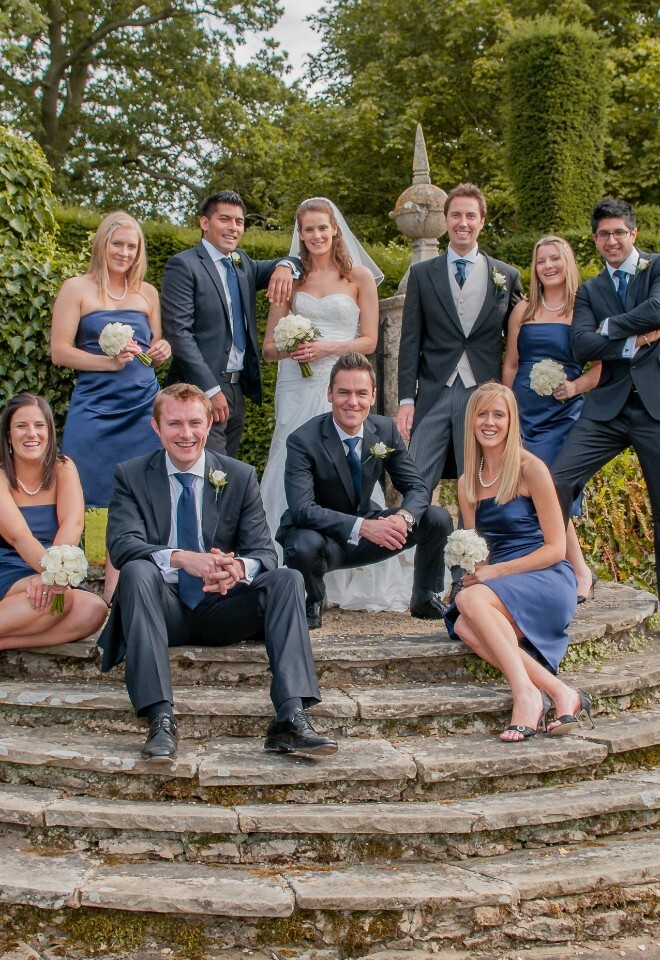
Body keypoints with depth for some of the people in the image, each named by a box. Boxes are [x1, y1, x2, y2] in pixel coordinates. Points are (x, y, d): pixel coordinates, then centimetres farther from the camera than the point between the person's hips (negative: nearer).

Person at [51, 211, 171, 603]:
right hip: (95, 406, -3)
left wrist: (162, 351, -1)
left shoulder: (147, 292, 14)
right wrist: (109, 362, -15)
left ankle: (114, 592, 7)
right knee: (95, 499, -6)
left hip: (142, 407, 3)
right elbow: (60, 351, -2)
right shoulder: (77, 289, 3)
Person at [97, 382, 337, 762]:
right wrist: (180, 558, -34)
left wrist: (238, 568, -30)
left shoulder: (240, 477, 5)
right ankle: (161, 718, -37)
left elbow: (264, 551, -3)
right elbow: (121, 545, -14)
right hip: (164, 610, -1)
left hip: (219, 609, 2)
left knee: (288, 579, -23)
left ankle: (291, 718, -34)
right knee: (136, 571, -32)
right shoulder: (131, 476, 2)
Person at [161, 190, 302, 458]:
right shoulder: (183, 265, -6)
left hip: (237, 389, 7)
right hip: (202, 390, -7)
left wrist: (284, 267, -4)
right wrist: (210, 390, -18)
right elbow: (178, 332, -13)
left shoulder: (242, 262, 15)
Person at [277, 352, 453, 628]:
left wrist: (404, 517, -29)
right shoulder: (302, 440, -21)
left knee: (438, 519, -11)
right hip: (319, 536, -5)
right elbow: (302, 509, -30)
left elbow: (416, 487, -4)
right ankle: (313, 603, -4)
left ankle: (424, 599, 13)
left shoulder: (386, 431, -6)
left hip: (367, 532, 5)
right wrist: (362, 527, -41)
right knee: (304, 545, -39)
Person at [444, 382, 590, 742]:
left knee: (470, 599, -32)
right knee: (464, 627, -29)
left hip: (548, 580, -5)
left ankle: (527, 694, -30)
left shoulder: (530, 469, -5)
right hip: (501, 587, 5)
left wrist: (494, 571, -13)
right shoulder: (468, 482, 13)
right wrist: (471, 568, -7)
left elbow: (555, 548, -7)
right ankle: (559, 692, -30)